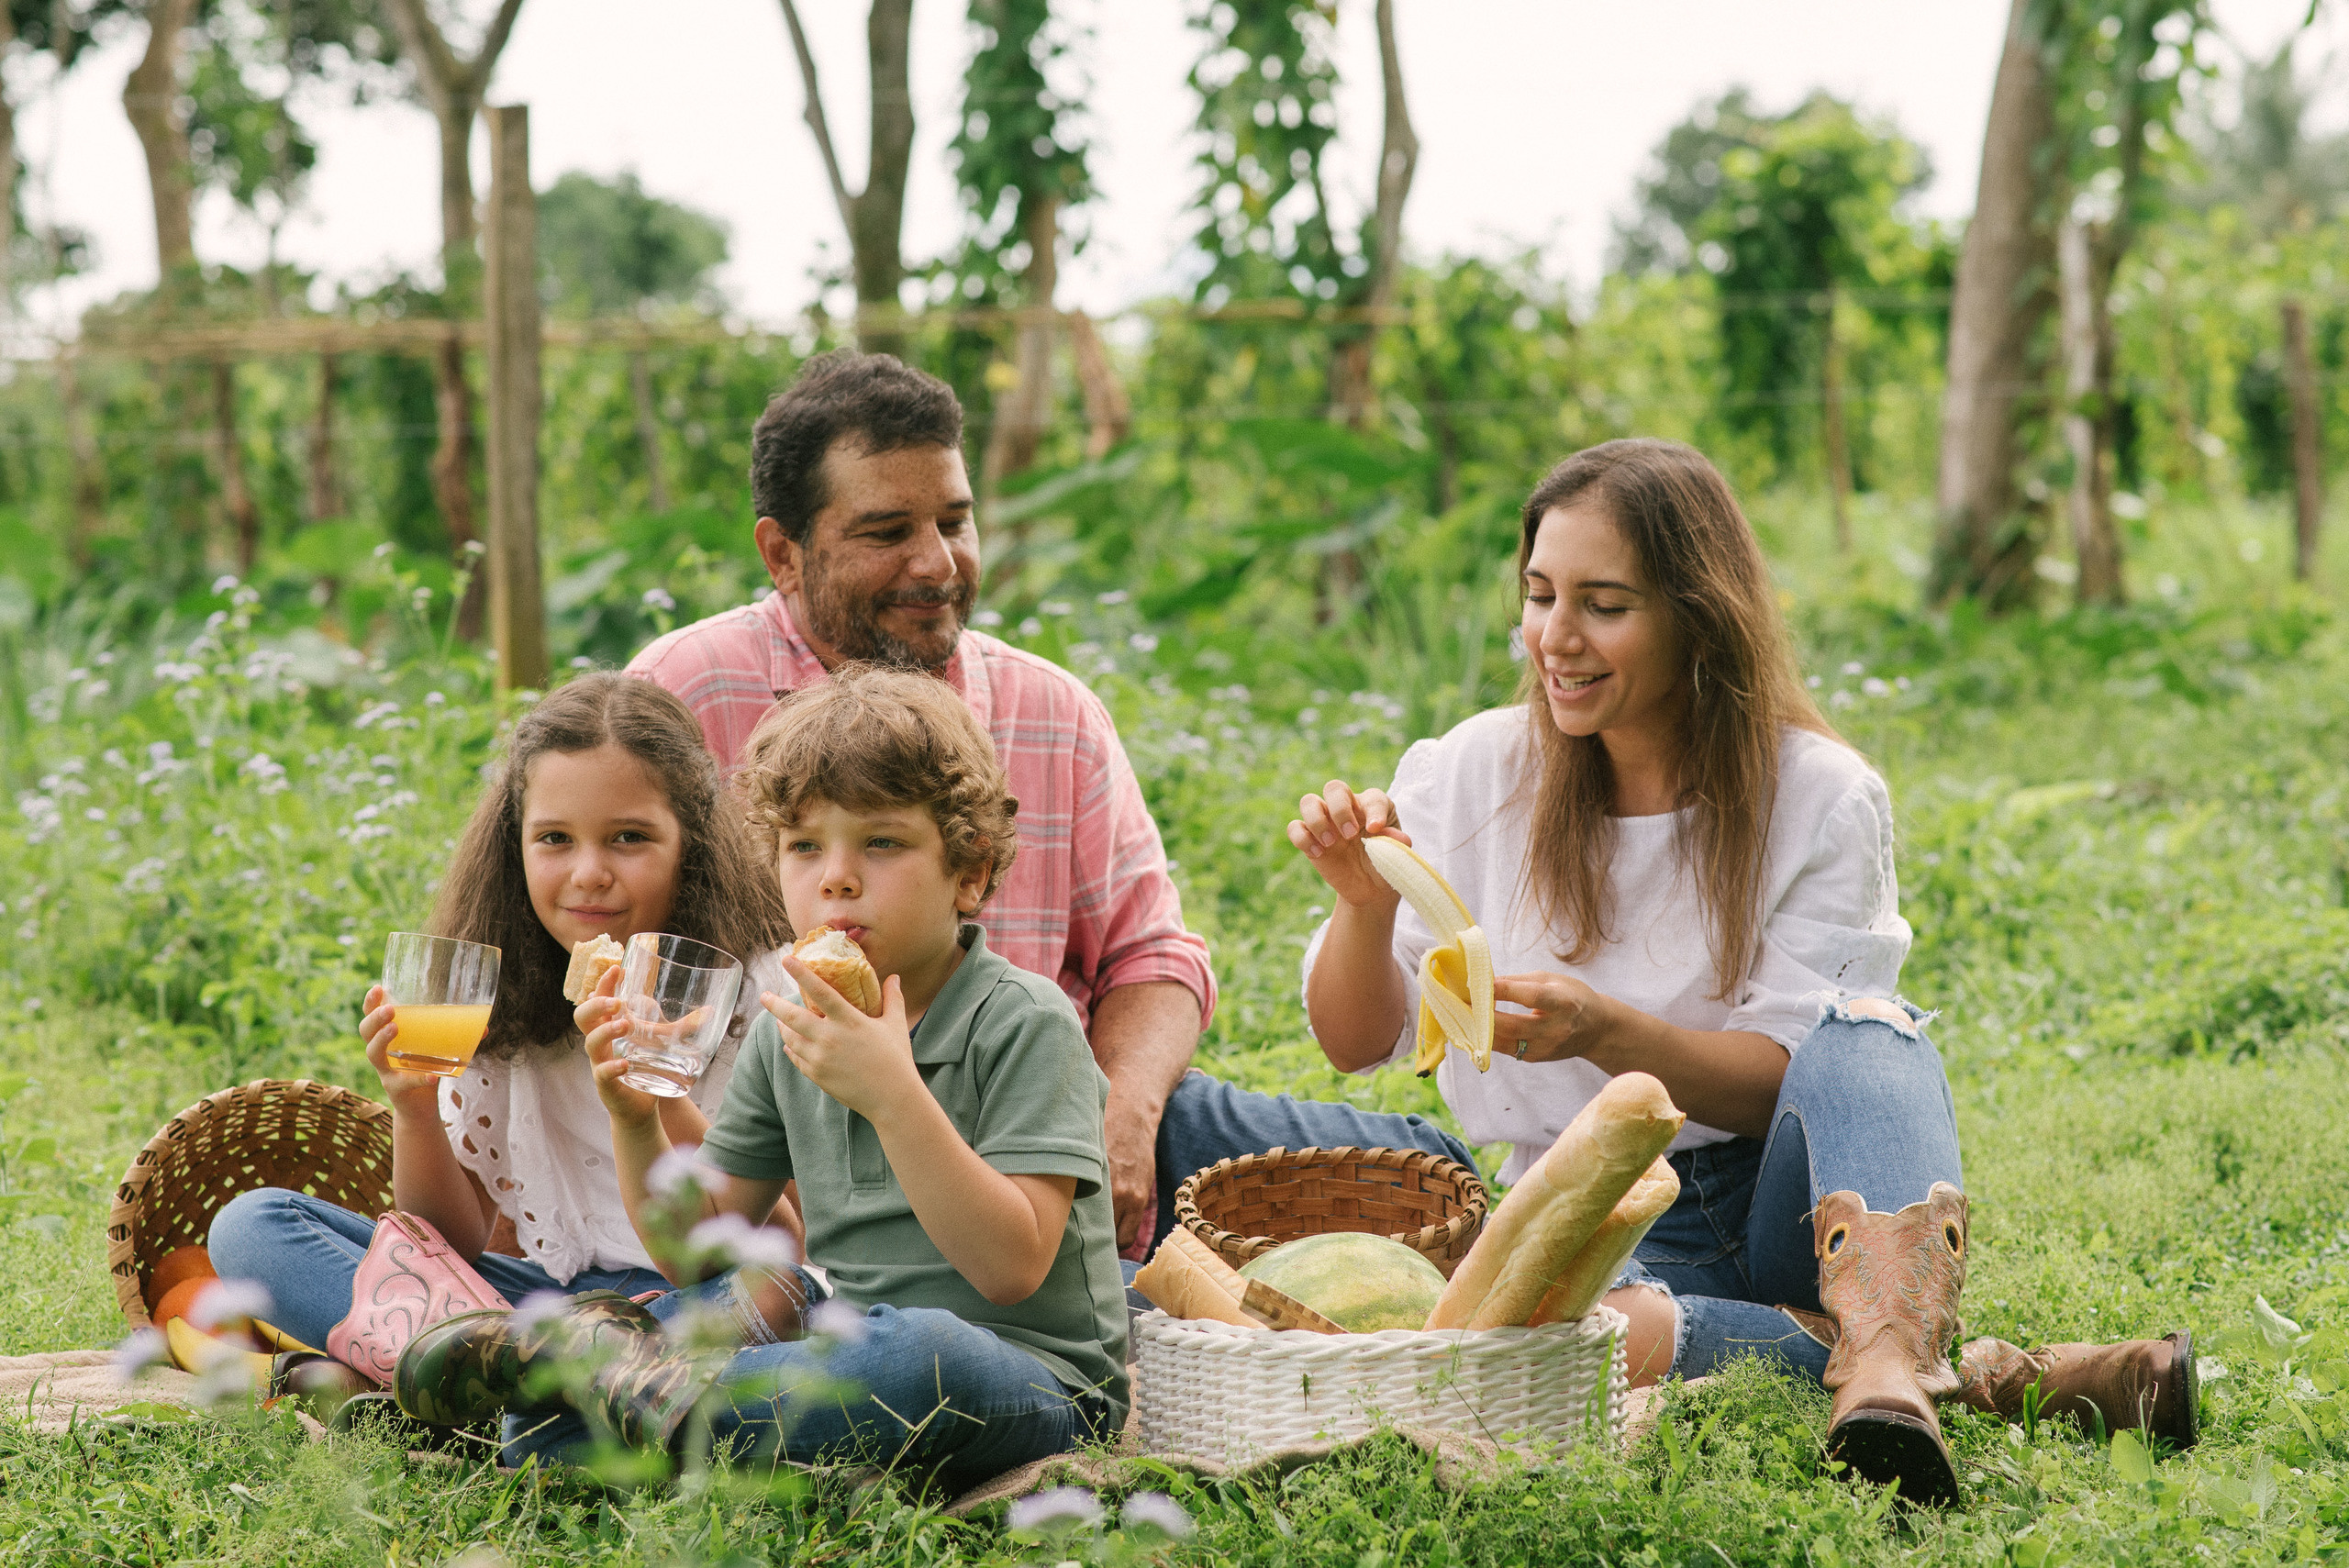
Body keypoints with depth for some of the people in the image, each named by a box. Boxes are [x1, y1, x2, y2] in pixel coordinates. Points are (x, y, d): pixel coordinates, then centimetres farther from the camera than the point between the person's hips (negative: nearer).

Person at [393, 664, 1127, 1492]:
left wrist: (892, 1094, -28)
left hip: (1030, 1375, -5)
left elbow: (1012, 1266, -21)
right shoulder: (790, 1031, 9)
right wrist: (637, 1123, -6)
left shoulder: (1024, 1022, -10)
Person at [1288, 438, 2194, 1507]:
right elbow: (1354, 1044, 2)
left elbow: (1795, 1078, -10)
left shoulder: (1819, 796, -3)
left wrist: (1605, 1032, -27)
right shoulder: (1474, 773, 3)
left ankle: (1885, 1343, -56)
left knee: (1864, 1029, -32)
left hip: (1790, 1195, 0)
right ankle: (1976, 1377, -33)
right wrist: (1366, 906, -20)